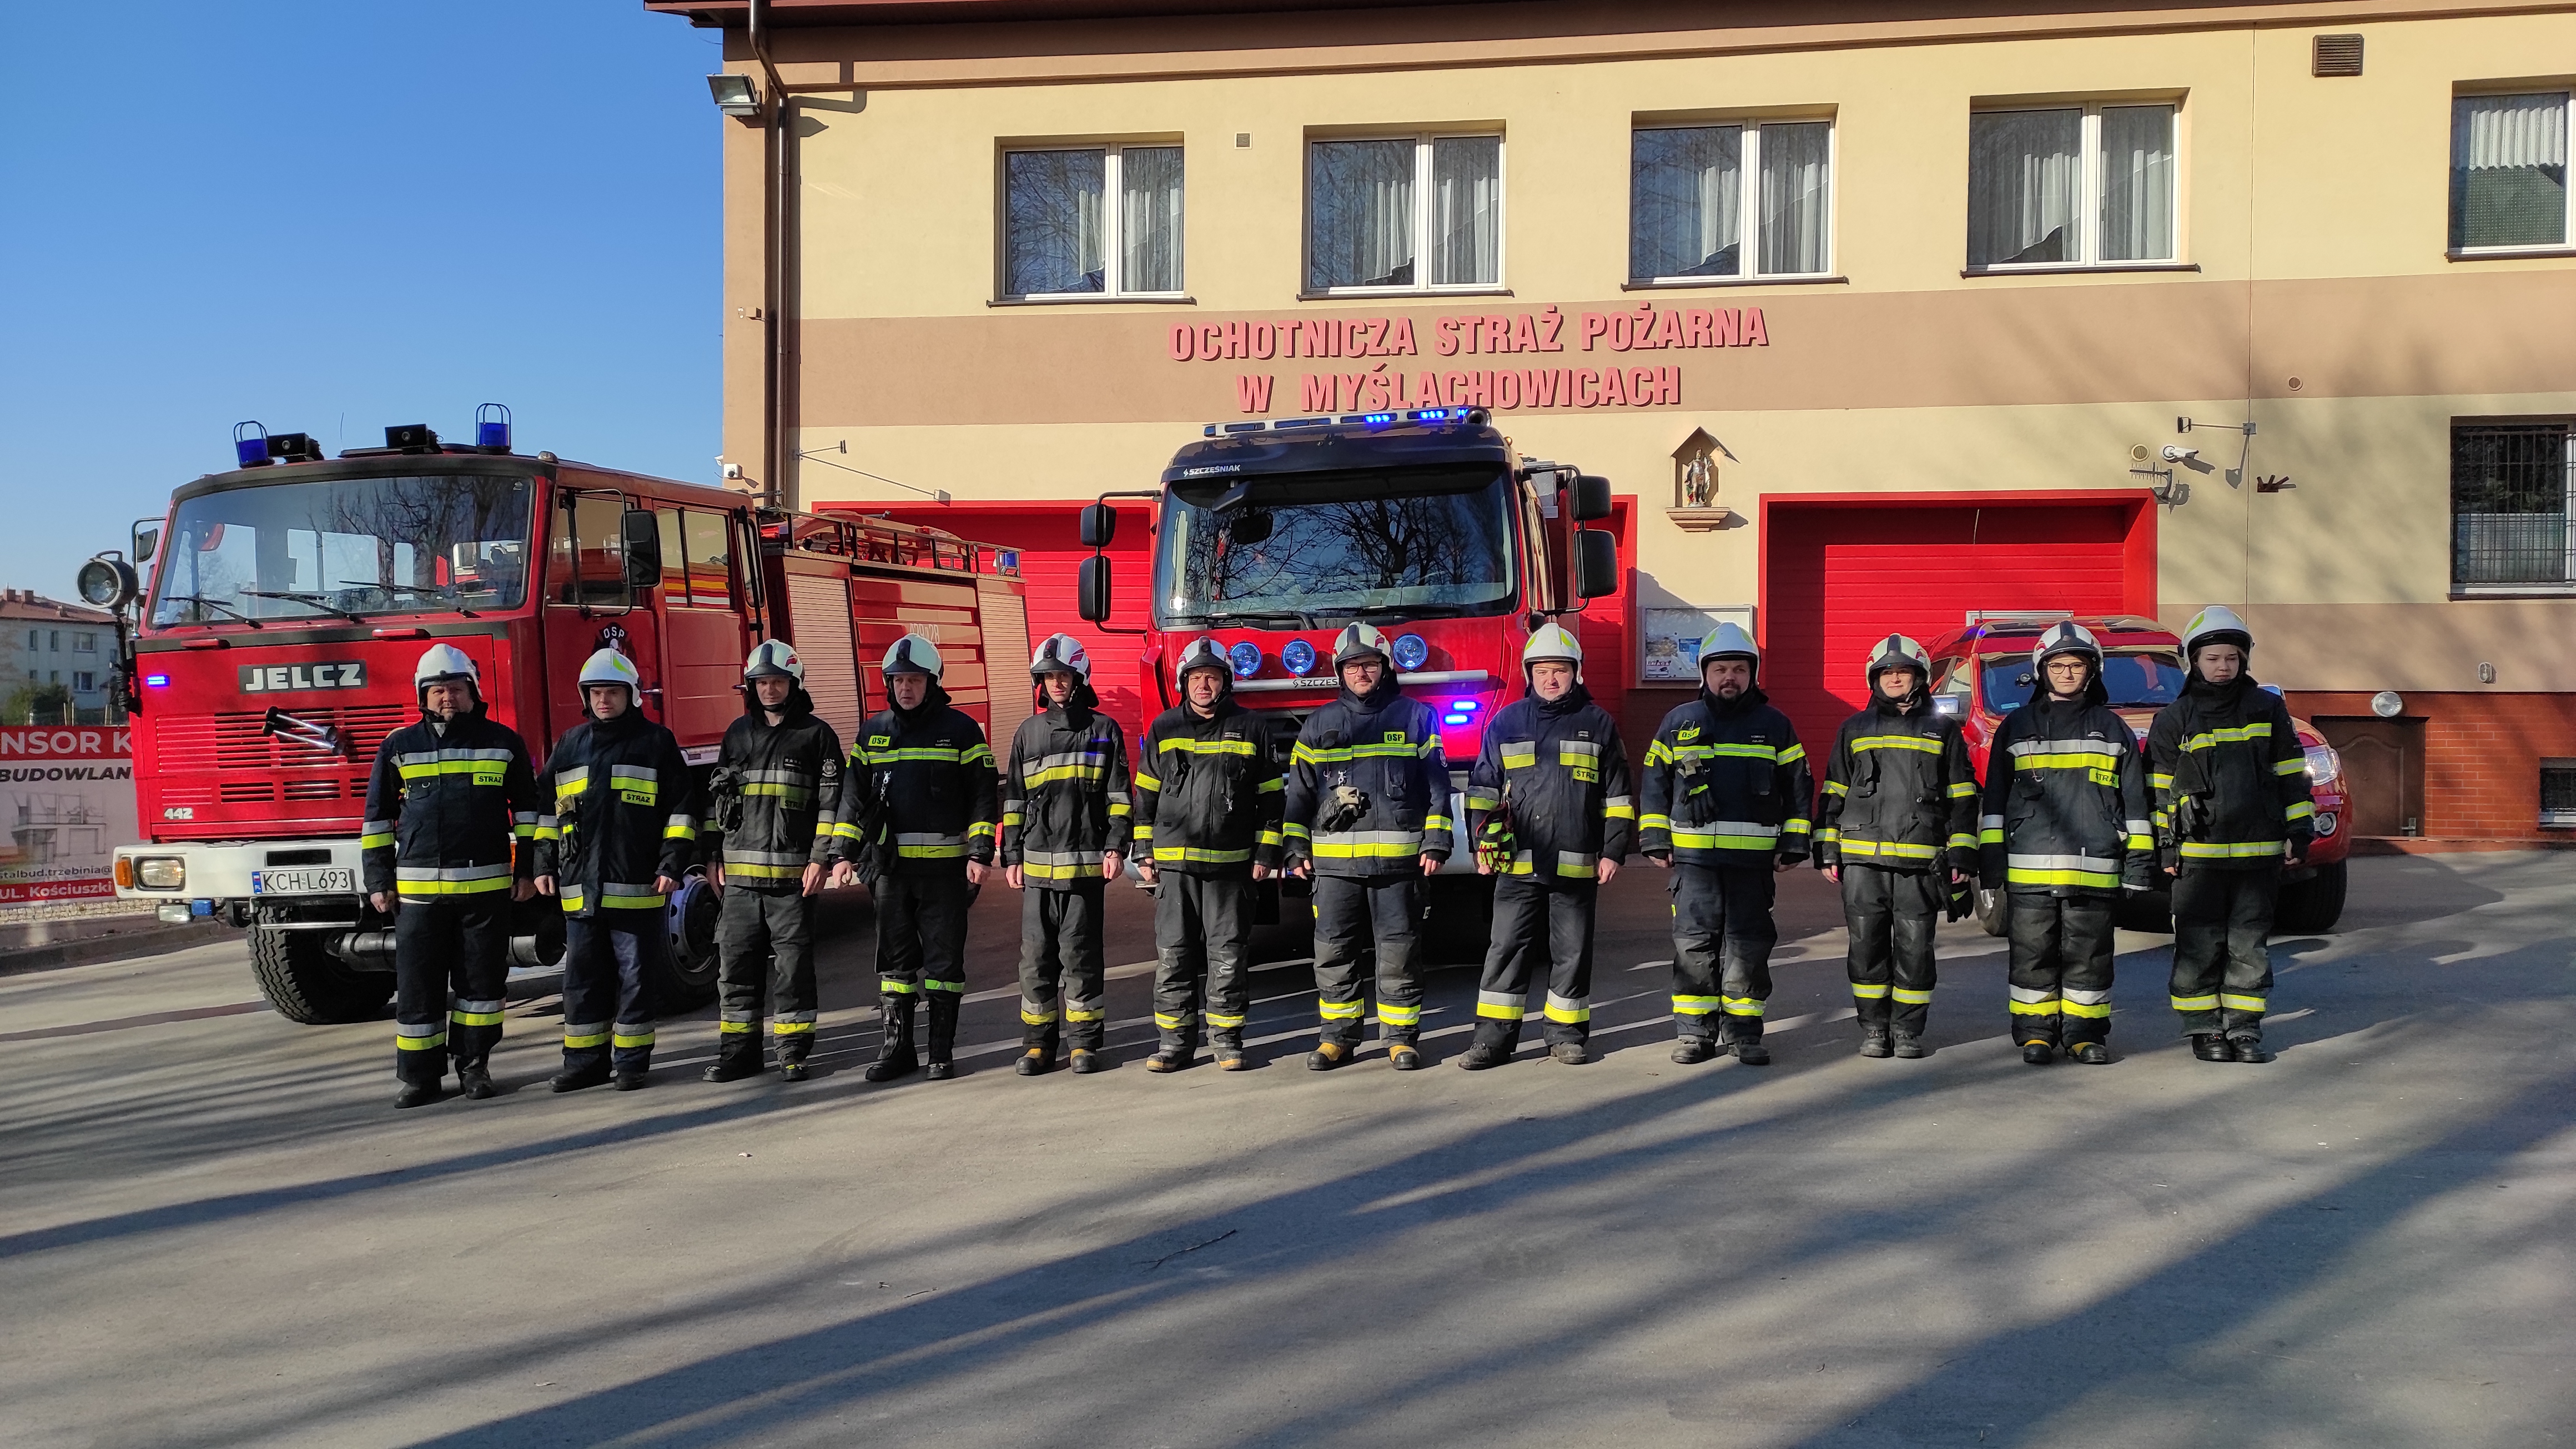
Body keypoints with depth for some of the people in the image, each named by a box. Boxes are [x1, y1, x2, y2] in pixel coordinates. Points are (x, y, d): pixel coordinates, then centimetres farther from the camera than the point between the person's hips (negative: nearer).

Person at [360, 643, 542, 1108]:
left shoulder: (503, 742, 6)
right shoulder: (399, 747, 6)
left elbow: (528, 808, 11)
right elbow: (378, 817, 10)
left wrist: (527, 870, 5)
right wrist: (378, 881, 5)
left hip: (486, 887, 0)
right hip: (418, 891, 0)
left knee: (481, 980, 5)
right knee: (418, 984, 2)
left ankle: (474, 1065, 17)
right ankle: (419, 1075, 10)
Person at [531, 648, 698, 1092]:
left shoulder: (656, 742, 3)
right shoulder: (571, 744, 14)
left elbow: (681, 809, 0)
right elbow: (548, 808, 18)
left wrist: (672, 865, -7)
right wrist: (545, 866, 11)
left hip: (636, 888, -4)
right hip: (580, 888, 4)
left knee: (635, 977, 2)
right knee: (583, 978, 8)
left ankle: (632, 1062, 10)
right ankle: (585, 1062, 16)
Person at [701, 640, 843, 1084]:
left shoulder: (815, 734, 1)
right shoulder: (738, 734, 14)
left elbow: (831, 801, -3)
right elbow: (719, 796, 17)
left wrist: (820, 859, -10)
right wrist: (713, 858, 12)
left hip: (791, 873, -4)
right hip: (740, 873, 4)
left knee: (792, 964, 0)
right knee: (736, 963, 5)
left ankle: (793, 1053, 7)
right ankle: (738, 1051, 12)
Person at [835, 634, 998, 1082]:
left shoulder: (960, 729, -1)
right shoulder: (873, 732, 10)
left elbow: (982, 796, -2)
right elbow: (855, 796, 12)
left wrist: (980, 853, -8)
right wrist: (847, 854, 5)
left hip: (944, 865, -3)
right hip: (889, 865, 3)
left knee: (944, 958, 2)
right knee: (896, 958, 8)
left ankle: (942, 1051, 8)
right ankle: (897, 1047, 16)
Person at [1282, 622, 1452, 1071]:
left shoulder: (1416, 717, 7)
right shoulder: (1320, 724, 13)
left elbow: (1437, 785, 4)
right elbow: (1299, 790, 14)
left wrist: (1436, 843, -4)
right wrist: (1296, 848, 6)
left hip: (1397, 859, -2)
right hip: (1334, 861, 2)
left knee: (1397, 952, 1)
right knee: (1333, 951, 4)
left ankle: (1401, 1036, 10)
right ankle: (1338, 1036, 14)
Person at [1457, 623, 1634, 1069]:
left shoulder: (1598, 723, 6)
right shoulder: (1506, 723, 8)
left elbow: (1618, 795, 7)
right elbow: (1482, 788, 10)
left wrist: (1614, 851, 1)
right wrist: (1483, 842, 1)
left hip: (1576, 865, 0)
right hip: (1517, 864, 0)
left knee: (1571, 952, 6)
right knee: (1507, 949, 0)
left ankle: (1566, 1033, 17)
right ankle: (1494, 1037, 4)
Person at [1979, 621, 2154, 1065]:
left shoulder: (2113, 729, 12)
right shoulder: (2016, 727, 11)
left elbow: (2134, 798, 12)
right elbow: (1995, 798, 10)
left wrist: (2139, 858, 5)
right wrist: (1990, 856, 3)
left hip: (2096, 868, 0)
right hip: (2028, 868, 0)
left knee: (2089, 954, 3)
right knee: (2033, 952, 2)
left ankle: (2085, 1032, 12)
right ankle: (2036, 1032, 10)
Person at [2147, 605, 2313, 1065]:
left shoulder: (2269, 709, 8)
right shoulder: (2173, 720, 3)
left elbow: (2292, 774, 11)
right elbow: (2160, 788, 5)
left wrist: (2298, 830, 6)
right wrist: (2164, 846, 1)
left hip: (2259, 852, 2)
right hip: (2197, 854, -1)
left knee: (2250, 946, 5)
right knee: (2200, 947, 0)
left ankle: (2244, 1028, 13)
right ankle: (2204, 1031, 9)